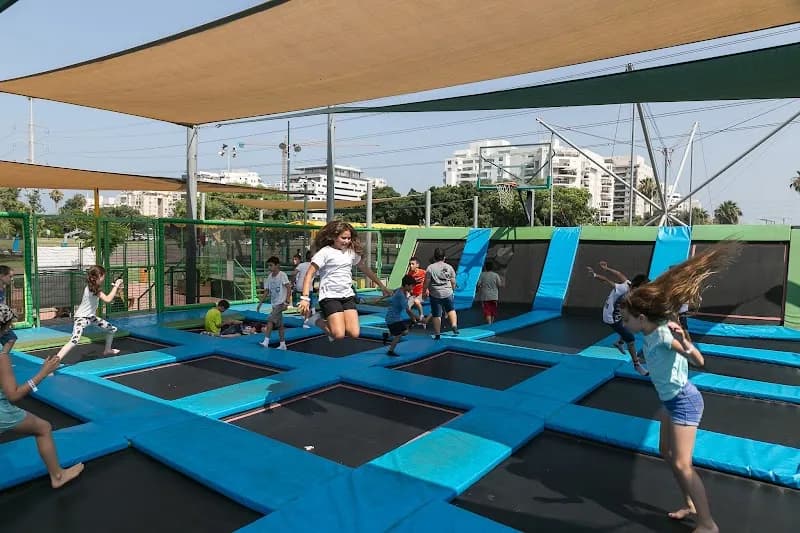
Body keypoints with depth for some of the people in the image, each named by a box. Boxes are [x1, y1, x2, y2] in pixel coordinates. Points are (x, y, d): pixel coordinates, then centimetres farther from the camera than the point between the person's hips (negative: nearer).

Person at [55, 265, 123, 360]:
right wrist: (116, 286, -29)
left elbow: (109, 298, 15)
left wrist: (115, 288, 4)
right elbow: (108, 300, -35)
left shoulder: (95, 289, 4)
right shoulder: (92, 289, -25)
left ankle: (107, 350, 38)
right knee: (74, 340, -29)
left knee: (112, 329, 18)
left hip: (91, 317, 10)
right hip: (82, 318, -10)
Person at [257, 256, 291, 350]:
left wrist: (287, 302, -23)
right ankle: (283, 344, 18)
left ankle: (266, 341, -20)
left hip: (281, 303, -8)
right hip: (274, 303, 8)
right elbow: (267, 291, 16)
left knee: (270, 319, -19)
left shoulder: (282, 275, -11)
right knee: (279, 324, 11)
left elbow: (289, 288, -16)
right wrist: (260, 303, 13)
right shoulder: (270, 276, 10)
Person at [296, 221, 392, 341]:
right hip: (330, 296, -6)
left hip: (348, 296, 6)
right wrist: (305, 298, -22)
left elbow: (365, 269, 24)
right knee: (339, 335, -19)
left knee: (354, 333, -10)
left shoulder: (352, 252, 11)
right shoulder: (325, 252, -6)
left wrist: (382, 286, 27)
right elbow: (309, 274, -10)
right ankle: (317, 320, 9)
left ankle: (332, 323, 16)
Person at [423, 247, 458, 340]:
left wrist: (424, 291, 7)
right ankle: (454, 326, 11)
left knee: (436, 315, 4)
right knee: (451, 309, 24)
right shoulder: (449, 267, 2)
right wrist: (453, 290, 23)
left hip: (435, 294, -2)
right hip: (448, 293, 2)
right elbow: (453, 282, 7)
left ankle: (437, 334, 9)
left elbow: (426, 282, -6)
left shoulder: (430, 268, -6)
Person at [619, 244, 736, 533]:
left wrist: (685, 344, -53)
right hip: (671, 399, 10)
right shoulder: (652, 332, -3)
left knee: (682, 464, -6)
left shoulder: (663, 334, -28)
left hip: (683, 401, -10)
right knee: (666, 452, 20)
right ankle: (691, 505, 36)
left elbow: (699, 361, -36)